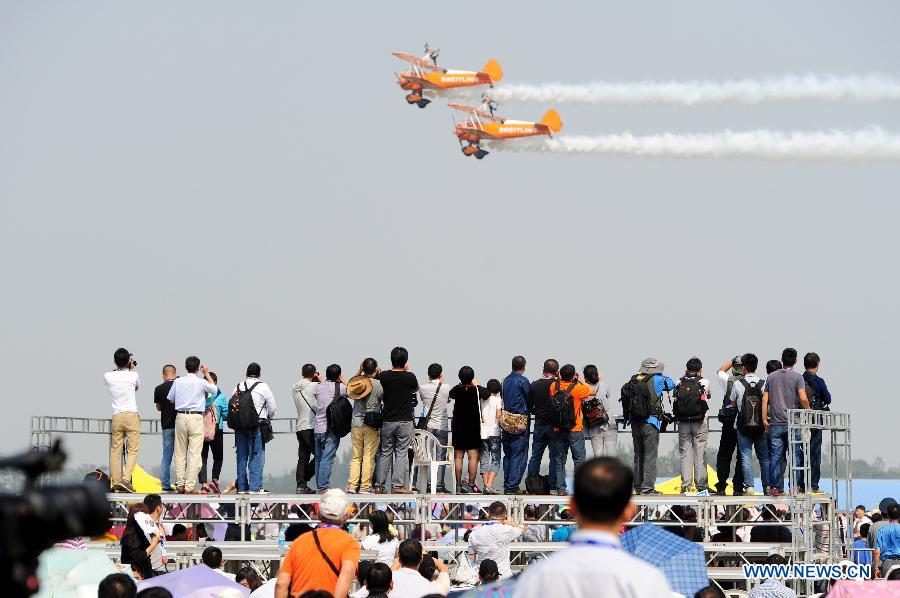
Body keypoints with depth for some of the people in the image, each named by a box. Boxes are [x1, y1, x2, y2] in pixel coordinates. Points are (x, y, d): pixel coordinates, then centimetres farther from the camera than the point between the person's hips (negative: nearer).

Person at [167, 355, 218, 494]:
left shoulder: (178, 381, 3)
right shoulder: (201, 382, -5)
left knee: (180, 453, 11)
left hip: (180, 416, 3)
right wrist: (207, 374, 24)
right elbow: (214, 389, 15)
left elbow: (170, 399, 11)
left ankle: (180, 485, 11)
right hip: (195, 417, -3)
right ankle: (190, 486, -9)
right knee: (194, 453, -3)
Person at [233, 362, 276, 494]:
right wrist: (268, 418, 20)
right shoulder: (263, 387, -2)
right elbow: (272, 408, 1)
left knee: (242, 456, 9)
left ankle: (242, 487, 10)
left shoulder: (238, 387, 9)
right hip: (257, 425, -4)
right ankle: (255, 487, -9)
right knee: (256, 456, -4)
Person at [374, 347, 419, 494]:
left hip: (388, 421, 2)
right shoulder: (409, 377, -9)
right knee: (401, 453, 1)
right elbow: (416, 388, 13)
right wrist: (407, 371, 20)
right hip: (405, 421, -2)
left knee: (385, 453, 10)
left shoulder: (384, 376, -4)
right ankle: (398, 485, -5)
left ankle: (380, 485, 10)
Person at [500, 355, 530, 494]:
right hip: (520, 420, -7)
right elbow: (529, 398, -3)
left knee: (508, 454, 14)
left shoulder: (506, 380, 9)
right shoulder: (522, 381, -11)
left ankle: (507, 485, 16)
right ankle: (512, 486, -4)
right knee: (519, 455, -2)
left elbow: (504, 399, 11)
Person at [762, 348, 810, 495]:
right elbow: (803, 399, -15)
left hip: (775, 423, 3)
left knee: (775, 456, 4)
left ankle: (775, 487, 2)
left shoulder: (771, 377, 8)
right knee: (795, 456, 3)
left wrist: (764, 419, 9)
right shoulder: (797, 377, -4)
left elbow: (765, 399, 5)